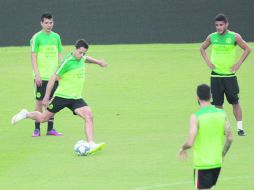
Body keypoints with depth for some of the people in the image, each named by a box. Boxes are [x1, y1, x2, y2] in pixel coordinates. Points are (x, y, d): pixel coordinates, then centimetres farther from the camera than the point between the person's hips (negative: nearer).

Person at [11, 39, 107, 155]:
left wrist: (98, 62, 33)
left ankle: (91, 145, -20)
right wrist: (46, 97, -15)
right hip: (62, 96, -6)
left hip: (76, 98, 6)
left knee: (89, 116, -16)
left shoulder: (81, 58, 5)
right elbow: (53, 78, -15)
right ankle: (26, 114, 34)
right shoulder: (67, 62, -19)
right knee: (43, 118, 5)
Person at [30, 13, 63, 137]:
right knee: (39, 101, -2)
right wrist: (37, 74, -13)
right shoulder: (37, 37, -4)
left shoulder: (56, 37, 9)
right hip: (41, 76, -4)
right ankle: (37, 129, 3)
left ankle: (50, 129, 10)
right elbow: (33, 57, -6)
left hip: (54, 75, 4)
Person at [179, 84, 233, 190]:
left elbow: (190, 143, -20)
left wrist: (183, 148, 2)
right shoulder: (221, 114, -1)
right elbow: (229, 138, 0)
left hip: (202, 164, -6)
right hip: (217, 162, 6)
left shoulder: (196, 117, -16)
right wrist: (222, 155, 15)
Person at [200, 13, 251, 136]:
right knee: (218, 104, 3)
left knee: (235, 102, -3)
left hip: (230, 74, -2)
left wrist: (239, 63, -5)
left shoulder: (234, 37, -5)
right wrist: (208, 61, 6)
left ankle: (240, 128, 2)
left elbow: (247, 49, 3)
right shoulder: (212, 37, 2)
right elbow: (202, 48, 19)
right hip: (216, 74, 2)